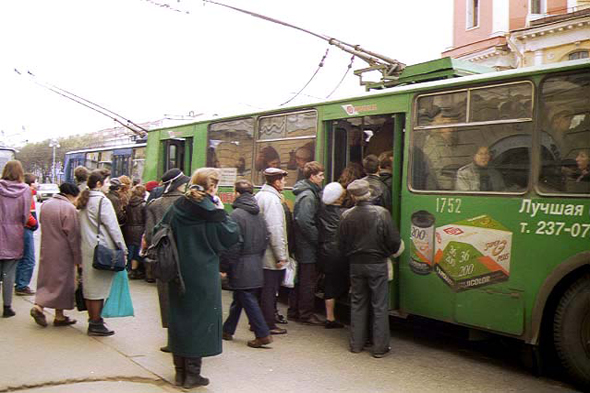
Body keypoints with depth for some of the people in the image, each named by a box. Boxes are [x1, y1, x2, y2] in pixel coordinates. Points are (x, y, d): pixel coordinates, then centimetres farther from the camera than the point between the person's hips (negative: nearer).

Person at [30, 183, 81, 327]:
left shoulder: (46, 204, 7)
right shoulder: (69, 209, -17)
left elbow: (42, 224, 17)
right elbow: (73, 236, -16)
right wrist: (78, 258, -11)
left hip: (46, 249, 7)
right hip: (63, 252, -6)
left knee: (46, 278, 16)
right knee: (62, 280, 4)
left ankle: (38, 306, 2)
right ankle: (59, 316, 11)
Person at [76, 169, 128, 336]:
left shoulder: (83, 201, 13)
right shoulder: (102, 201, -12)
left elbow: (81, 226, 14)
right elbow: (113, 227, -14)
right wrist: (123, 249, -9)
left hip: (86, 249, 9)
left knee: (89, 285, 14)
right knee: (99, 286, -2)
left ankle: (93, 319, 23)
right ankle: (96, 324, 3)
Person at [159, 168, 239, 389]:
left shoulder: (177, 208, 0)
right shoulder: (210, 212, -14)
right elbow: (232, 236, -9)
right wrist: (221, 212, -2)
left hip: (178, 273, 5)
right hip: (203, 275, -5)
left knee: (178, 317, 15)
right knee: (200, 319, 5)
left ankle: (180, 371, 22)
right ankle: (192, 374, 9)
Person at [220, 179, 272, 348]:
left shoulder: (236, 215, -16)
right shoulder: (258, 214, 8)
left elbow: (232, 245, -19)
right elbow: (265, 239, 12)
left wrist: (224, 266, -11)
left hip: (241, 267, -8)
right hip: (256, 265, 8)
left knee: (248, 301, -3)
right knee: (238, 299, 17)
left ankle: (263, 334, -3)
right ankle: (227, 330, 28)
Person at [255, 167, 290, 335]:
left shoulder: (258, 196, 12)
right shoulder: (272, 199, -18)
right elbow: (275, 230, -23)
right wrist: (281, 256, -19)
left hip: (260, 254, 9)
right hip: (271, 257, -9)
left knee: (263, 289, 17)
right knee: (270, 290, 0)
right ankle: (269, 325, 9)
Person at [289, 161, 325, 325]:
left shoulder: (305, 193, 14)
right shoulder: (308, 196, -17)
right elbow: (305, 222, -24)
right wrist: (318, 240, -17)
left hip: (300, 246, 10)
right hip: (308, 247, -10)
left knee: (299, 279, 16)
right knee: (309, 281, -1)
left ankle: (293, 311, 25)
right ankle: (306, 314, 8)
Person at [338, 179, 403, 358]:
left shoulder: (347, 216, -6)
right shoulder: (381, 213, -14)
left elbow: (341, 244, 0)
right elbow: (394, 241, -11)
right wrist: (390, 252, 11)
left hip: (356, 265, 3)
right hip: (377, 264, -3)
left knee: (357, 304, 15)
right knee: (379, 306, 6)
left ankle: (356, 344, 21)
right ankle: (380, 347, 8)